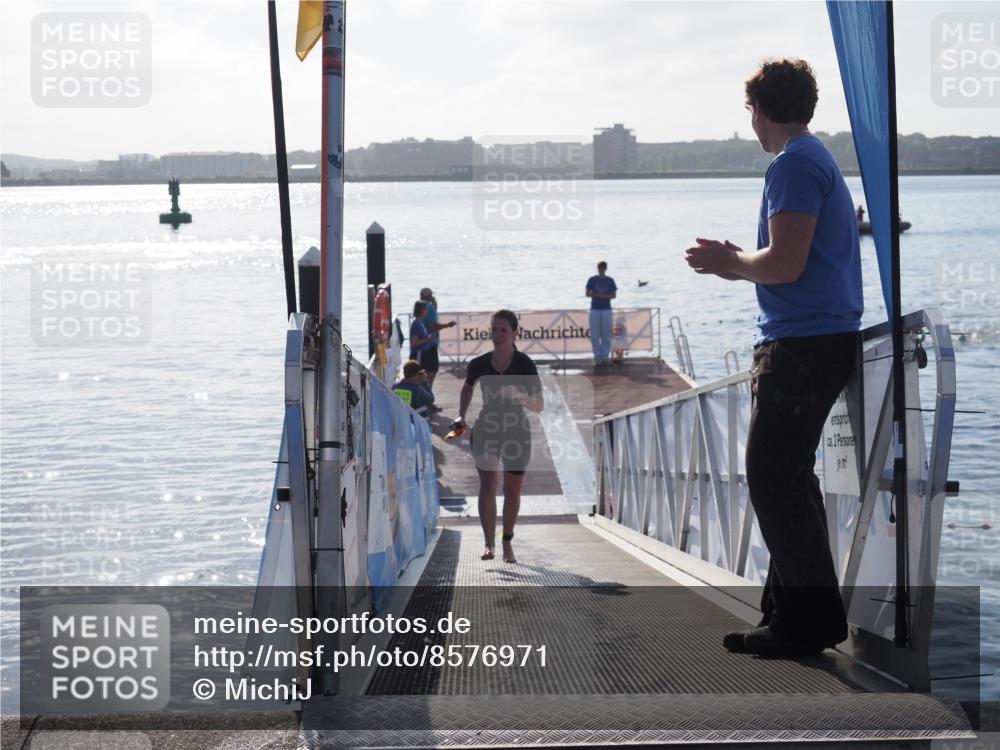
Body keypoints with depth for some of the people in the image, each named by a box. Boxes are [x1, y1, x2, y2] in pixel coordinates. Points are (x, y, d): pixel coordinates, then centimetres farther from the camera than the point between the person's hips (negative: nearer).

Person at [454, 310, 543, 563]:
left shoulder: (525, 365, -10)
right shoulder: (479, 364, -3)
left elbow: (539, 406, -11)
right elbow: (467, 388, 19)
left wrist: (521, 397, -30)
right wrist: (461, 417, 9)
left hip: (517, 431, 0)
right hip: (486, 428, 0)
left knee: (512, 492, 8)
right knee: (488, 485, -17)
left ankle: (507, 542, 25)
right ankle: (489, 543, -19)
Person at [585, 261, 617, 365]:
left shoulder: (610, 281, 6)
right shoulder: (592, 280, 5)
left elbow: (614, 295, 3)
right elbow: (588, 294, 2)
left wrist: (604, 296, -15)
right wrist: (597, 295, -16)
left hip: (606, 310, 0)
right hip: (595, 310, 0)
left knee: (606, 335, -1)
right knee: (595, 335, -2)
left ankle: (605, 356, 4)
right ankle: (597, 356, 5)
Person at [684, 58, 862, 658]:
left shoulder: (794, 164, -13)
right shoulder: (821, 159, 20)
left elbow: (785, 264, -21)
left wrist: (732, 262, -4)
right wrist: (739, 264, 19)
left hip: (803, 341, -11)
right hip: (828, 338, 11)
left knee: (774, 479, -8)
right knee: (788, 477, 15)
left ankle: (810, 618, -5)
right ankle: (795, 608, 21)